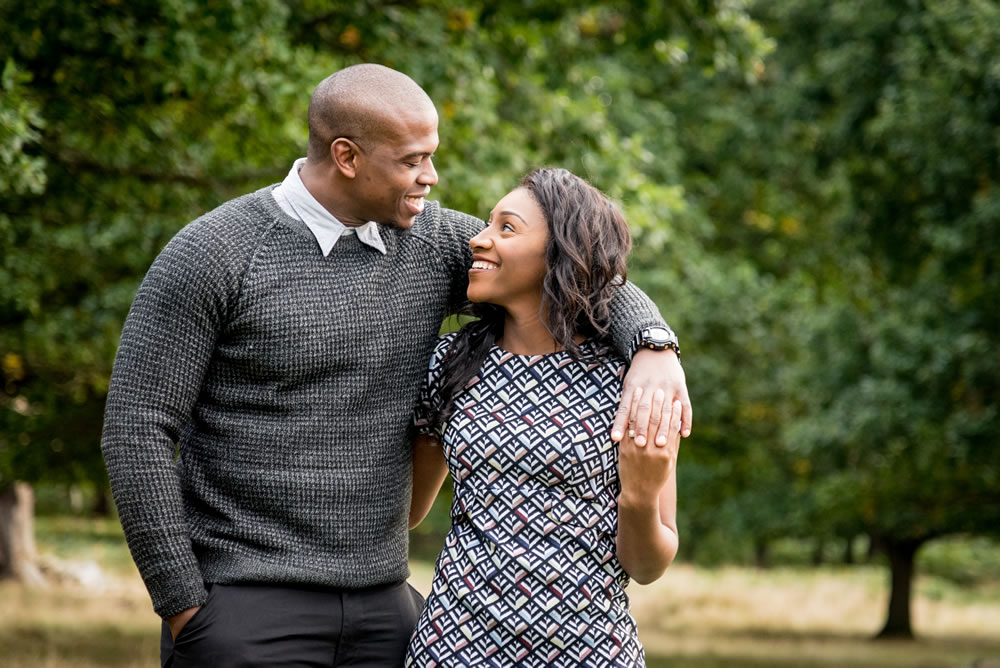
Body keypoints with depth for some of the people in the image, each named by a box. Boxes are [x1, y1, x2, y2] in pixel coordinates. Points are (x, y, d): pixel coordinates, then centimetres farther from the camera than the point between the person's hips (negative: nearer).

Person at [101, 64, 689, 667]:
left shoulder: (433, 241, 5)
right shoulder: (211, 255, -10)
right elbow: (137, 430, -10)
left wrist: (656, 349, -16)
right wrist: (183, 606, -12)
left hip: (381, 609, 5)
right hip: (245, 610, -5)